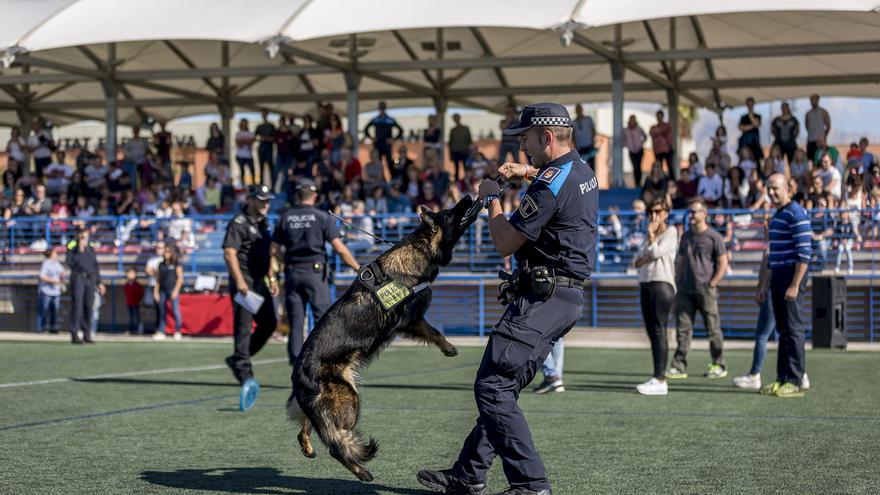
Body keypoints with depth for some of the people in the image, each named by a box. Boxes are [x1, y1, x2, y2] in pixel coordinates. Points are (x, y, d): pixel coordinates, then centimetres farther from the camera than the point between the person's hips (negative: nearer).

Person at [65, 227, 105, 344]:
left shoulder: (90, 247, 15)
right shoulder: (72, 247, -3)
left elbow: (95, 266, 19)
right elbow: (69, 263, -16)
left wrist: (98, 282, 16)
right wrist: (79, 251, -23)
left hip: (90, 280, 6)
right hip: (78, 279, -5)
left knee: (88, 307, 7)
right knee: (77, 307, -9)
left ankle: (87, 334, 14)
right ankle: (74, 335, -9)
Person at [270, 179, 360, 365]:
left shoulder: (285, 217, 7)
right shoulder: (322, 217, -3)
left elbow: (274, 250, 7)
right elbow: (339, 247, -8)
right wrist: (358, 268, -3)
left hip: (292, 273, 3)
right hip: (315, 272, -3)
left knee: (295, 322, 7)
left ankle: (296, 362, 5)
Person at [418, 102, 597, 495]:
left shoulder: (549, 186, -18)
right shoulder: (583, 171, 13)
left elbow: (505, 243, -12)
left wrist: (492, 198, 3)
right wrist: (527, 172, 26)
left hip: (543, 298, -11)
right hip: (568, 297, 11)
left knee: (492, 386, -11)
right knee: (502, 386, 14)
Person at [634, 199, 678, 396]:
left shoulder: (671, 232, 1)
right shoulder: (652, 235, 23)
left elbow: (656, 252, -13)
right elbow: (638, 262, 16)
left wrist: (651, 235, 1)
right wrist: (648, 256, -4)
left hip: (662, 285, -8)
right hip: (645, 284, 8)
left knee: (659, 331, -14)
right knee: (652, 332, 5)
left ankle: (660, 380, -19)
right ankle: (657, 379, 7)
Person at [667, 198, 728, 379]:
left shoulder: (714, 237, -2)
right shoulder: (686, 236, 15)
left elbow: (723, 264, -3)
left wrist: (711, 285, -10)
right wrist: (677, 284, 10)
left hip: (705, 291, -5)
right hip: (685, 289, 5)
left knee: (713, 329, 1)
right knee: (683, 328, 2)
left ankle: (719, 366, 10)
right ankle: (679, 366, 3)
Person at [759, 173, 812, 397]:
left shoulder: (796, 214, -11)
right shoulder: (776, 215, 18)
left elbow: (804, 252, -18)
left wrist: (795, 285, -22)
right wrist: (764, 286, 23)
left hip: (792, 276, -9)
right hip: (778, 276, 9)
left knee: (793, 329, -7)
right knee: (783, 330, 11)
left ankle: (795, 382, -5)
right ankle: (782, 379, 15)